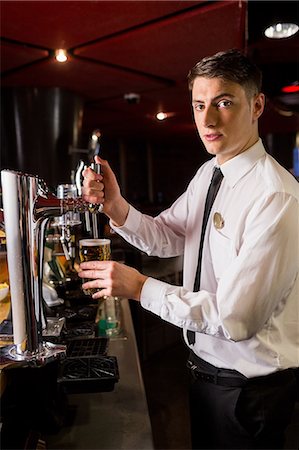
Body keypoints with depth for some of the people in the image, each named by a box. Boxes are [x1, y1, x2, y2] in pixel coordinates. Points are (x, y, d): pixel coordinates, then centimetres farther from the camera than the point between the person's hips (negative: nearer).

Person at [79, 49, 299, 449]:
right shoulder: (207, 174, 0)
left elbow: (235, 318, -28)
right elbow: (166, 238, 2)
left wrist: (139, 287, -24)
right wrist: (116, 206, -16)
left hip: (248, 384, -7)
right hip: (206, 364, 7)